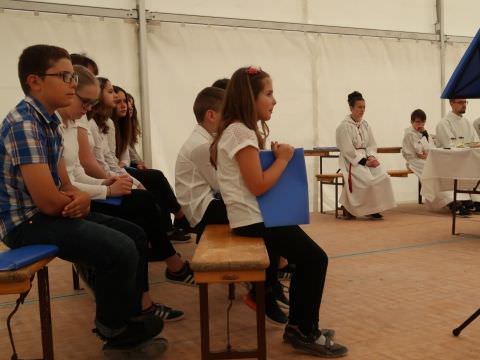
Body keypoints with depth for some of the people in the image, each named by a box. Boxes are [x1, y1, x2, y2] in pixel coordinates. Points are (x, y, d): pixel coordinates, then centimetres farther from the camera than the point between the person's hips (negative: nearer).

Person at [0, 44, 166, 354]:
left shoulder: (49, 121, 9)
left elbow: (65, 185, 12)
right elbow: (49, 201, -26)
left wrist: (82, 198, -13)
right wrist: (77, 200, -3)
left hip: (53, 212, 10)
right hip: (27, 222, -10)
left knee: (136, 235, 10)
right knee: (121, 250, -23)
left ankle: (128, 322, 19)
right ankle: (112, 329, 5)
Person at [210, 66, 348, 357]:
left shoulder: (237, 130, 14)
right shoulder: (242, 132, -18)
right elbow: (258, 186, -23)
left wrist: (276, 158, 5)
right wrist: (283, 159, -11)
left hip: (257, 216, 11)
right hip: (253, 219, -10)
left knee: (305, 258, 18)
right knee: (315, 259, -8)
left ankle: (298, 326, 26)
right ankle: (306, 333, 5)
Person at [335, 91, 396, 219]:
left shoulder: (365, 125, 13)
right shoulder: (344, 126, -8)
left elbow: (371, 145, 14)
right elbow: (348, 151, -13)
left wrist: (371, 157, -7)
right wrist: (364, 162, -17)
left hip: (366, 158, 6)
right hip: (351, 161, -6)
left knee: (383, 177, -19)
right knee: (368, 180, -28)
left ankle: (375, 208, -10)